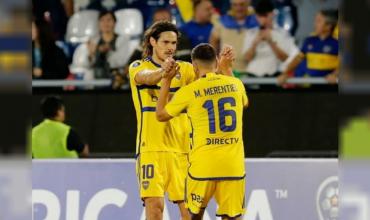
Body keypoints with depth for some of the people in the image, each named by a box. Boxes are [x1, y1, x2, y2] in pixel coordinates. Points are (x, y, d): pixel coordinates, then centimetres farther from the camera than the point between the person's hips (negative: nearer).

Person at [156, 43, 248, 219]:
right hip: (233, 165, 2)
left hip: (203, 165, -1)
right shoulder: (235, 84, 4)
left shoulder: (188, 91, -5)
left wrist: (166, 81, 17)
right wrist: (227, 70, 40)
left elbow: (160, 115, 11)